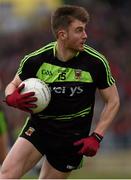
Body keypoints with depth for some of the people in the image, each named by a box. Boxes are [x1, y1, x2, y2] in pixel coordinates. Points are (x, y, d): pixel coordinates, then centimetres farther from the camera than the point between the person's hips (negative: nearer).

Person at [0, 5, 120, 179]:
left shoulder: (96, 62, -11)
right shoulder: (35, 60, -10)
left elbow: (113, 101, 0)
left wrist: (96, 137, -9)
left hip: (73, 138, 0)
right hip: (38, 128, 0)